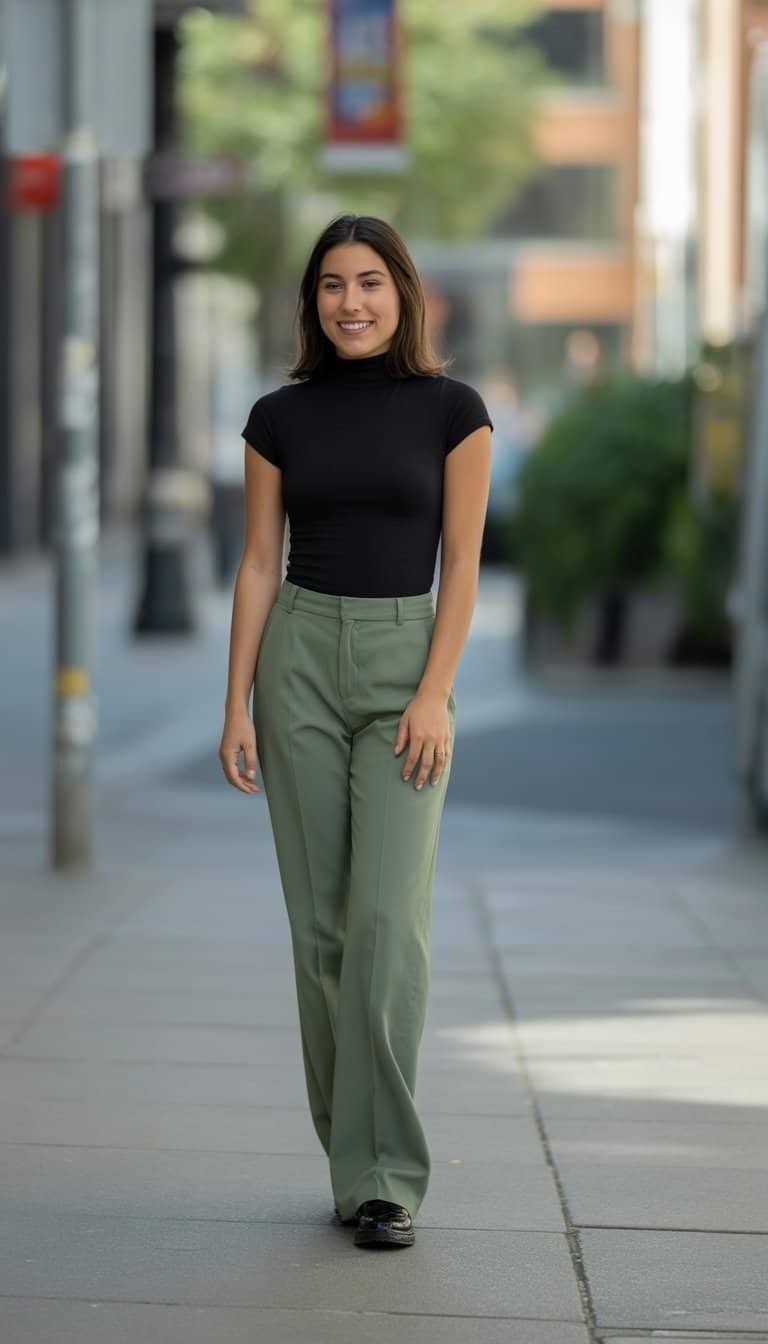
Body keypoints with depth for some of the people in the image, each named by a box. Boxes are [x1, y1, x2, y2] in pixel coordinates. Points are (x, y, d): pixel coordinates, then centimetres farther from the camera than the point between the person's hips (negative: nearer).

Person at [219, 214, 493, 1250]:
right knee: (321, 921, 2)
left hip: (406, 660, -2)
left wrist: (436, 694, -13)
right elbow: (259, 565, 5)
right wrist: (238, 706, -1)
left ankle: (385, 1173, -10)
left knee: (389, 916, -14)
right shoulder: (280, 417, 4)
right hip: (301, 659, 2)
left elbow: (461, 562, -3)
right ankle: (356, 1155, 13)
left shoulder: (451, 408, -1)